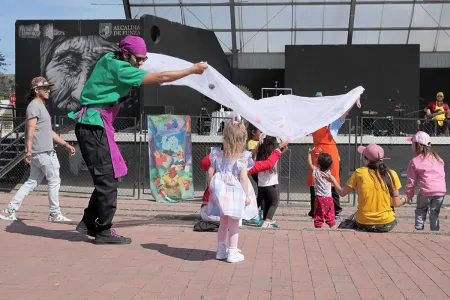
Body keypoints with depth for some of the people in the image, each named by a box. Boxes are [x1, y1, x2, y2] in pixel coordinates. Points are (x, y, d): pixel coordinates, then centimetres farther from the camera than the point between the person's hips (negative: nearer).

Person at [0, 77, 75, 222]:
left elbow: (49, 131, 25)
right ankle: (55, 214, 8)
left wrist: (65, 144, 22)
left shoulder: (41, 106, 22)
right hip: (43, 152, -10)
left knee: (32, 183, 11)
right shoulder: (34, 106, -9)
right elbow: (30, 130, -19)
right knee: (54, 181, -1)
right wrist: (28, 151, -28)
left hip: (38, 153, 10)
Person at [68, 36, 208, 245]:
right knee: (107, 178, -6)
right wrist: (192, 70, -9)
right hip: (94, 127, -10)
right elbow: (161, 78, -16)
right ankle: (103, 231, 1)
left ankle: (88, 223, 18)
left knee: (106, 177, 11)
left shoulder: (109, 60, 10)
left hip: (95, 127, 10)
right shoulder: (120, 69, -15)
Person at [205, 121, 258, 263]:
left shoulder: (217, 154, 0)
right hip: (235, 193, -4)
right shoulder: (243, 157, -13)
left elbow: (210, 172, 2)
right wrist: (246, 195, -8)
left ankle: (221, 250, 27)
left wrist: (211, 188, 14)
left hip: (220, 192, 4)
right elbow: (243, 177, -15)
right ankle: (232, 252, 13)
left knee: (223, 222, 19)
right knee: (234, 224, 7)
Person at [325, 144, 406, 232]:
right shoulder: (391, 174, -5)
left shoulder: (359, 173, -6)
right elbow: (396, 203, -1)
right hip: (386, 225, 0)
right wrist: (404, 200, 22)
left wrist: (333, 181, 21)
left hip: (363, 224, 0)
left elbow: (342, 193, 3)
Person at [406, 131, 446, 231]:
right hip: (441, 190, 4)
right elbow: (442, 174, 17)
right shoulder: (437, 158, 14)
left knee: (420, 212, 14)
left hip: (426, 191, -4)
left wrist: (409, 195, 10)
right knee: (435, 213, 14)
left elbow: (411, 181, 1)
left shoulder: (414, 161, -1)